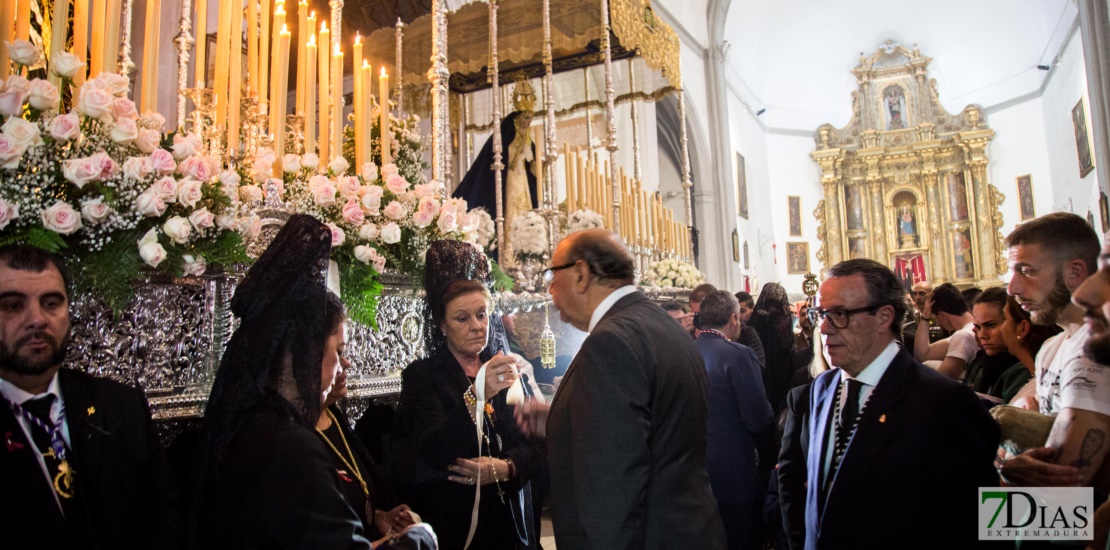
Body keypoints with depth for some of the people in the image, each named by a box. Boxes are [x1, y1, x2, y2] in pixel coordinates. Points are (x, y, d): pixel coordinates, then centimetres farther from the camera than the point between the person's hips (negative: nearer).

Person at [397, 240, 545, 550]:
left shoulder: (506, 372, 4)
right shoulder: (422, 376, -8)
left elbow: (538, 442, 1)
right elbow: (431, 452, -22)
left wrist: (505, 467, -18)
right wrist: (477, 395, -36)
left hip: (513, 521, 4)